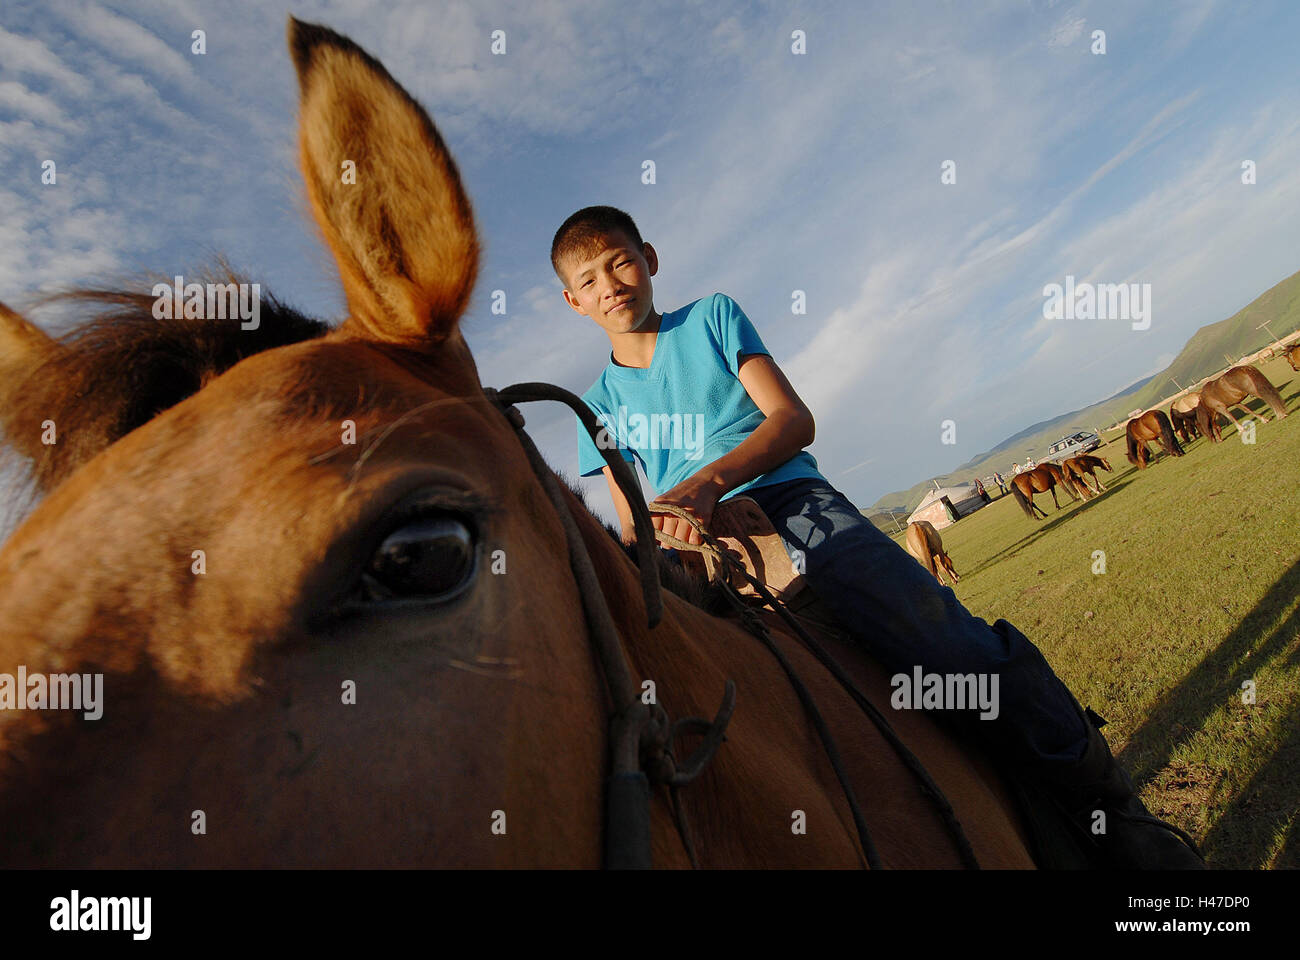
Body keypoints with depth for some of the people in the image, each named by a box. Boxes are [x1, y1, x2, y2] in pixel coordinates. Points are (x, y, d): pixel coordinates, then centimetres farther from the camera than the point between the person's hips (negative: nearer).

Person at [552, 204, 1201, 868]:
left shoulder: (713, 317, 15)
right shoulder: (599, 406, 21)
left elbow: (794, 420, 3)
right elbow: (631, 525, 16)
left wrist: (709, 481, -15)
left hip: (792, 504, -2)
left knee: (939, 634, -26)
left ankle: (1112, 815, -9)